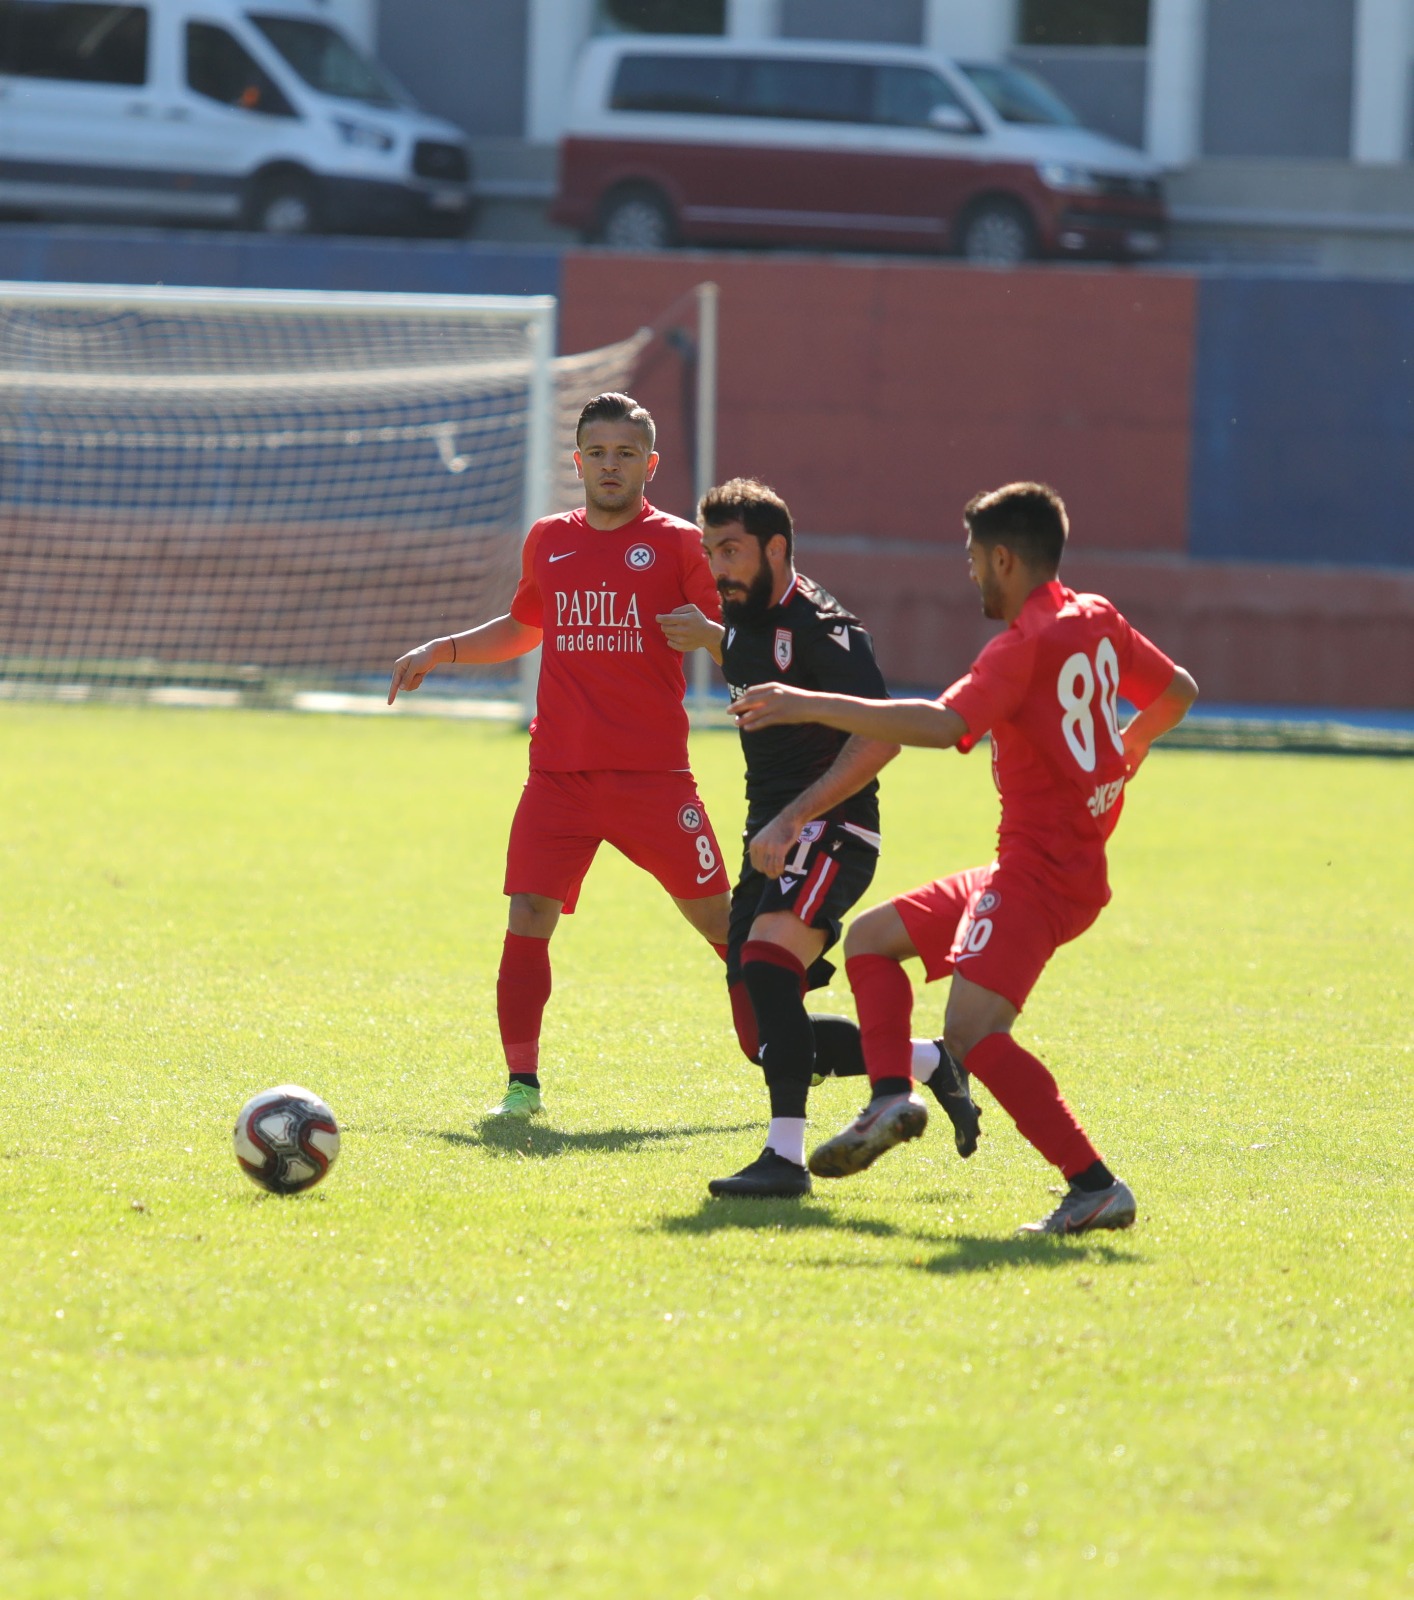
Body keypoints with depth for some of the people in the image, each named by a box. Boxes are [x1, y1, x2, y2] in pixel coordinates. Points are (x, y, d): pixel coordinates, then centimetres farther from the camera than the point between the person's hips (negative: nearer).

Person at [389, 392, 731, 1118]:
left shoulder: (677, 543, 1)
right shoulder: (548, 541, 14)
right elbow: (523, 628, 31)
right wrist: (443, 649, 19)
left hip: (652, 774, -3)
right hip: (558, 774, 3)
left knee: (714, 915, 2)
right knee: (528, 916, -9)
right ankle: (521, 1082, -2)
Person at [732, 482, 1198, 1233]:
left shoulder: (1026, 645, -17)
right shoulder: (1096, 621, 10)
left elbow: (941, 725, -31)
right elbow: (1178, 691, 23)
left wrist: (810, 706, -29)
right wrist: (1123, 752, 41)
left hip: (1040, 873, -10)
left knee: (972, 1029, -23)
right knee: (871, 937, 17)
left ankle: (1095, 1186, -24)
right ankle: (892, 1098, 0)